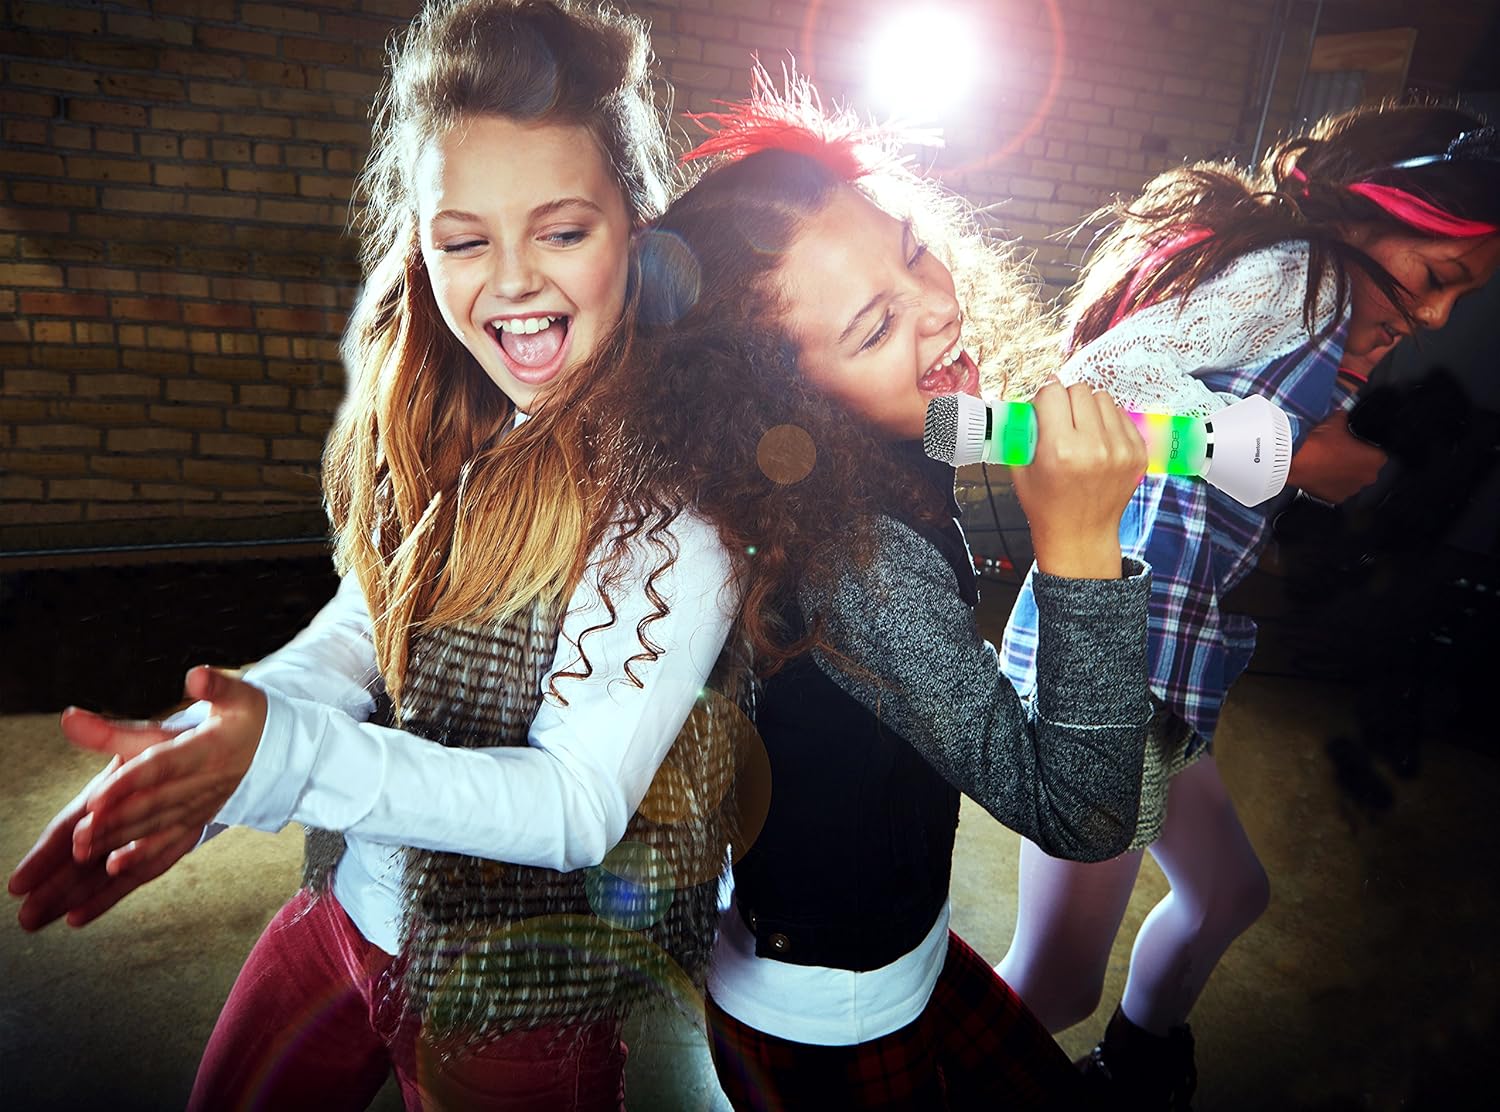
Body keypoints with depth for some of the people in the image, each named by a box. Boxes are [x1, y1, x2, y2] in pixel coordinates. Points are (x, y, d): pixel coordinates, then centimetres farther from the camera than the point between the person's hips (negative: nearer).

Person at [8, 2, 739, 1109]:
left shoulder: (675, 489, -26)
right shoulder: (443, 418, -5)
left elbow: (579, 808, -25)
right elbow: (371, 616, -1)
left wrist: (287, 758, -34)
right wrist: (202, 749, -18)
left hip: (514, 996, -5)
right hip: (345, 906, 6)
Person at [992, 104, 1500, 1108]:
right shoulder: (1303, 274, -7)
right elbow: (1098, 375, -21)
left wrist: (1345, 386, 8)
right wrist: (1289, 453, -15)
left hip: (1163, 655, 11)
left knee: (1227, 893, 28)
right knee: (1058, 983, -4)